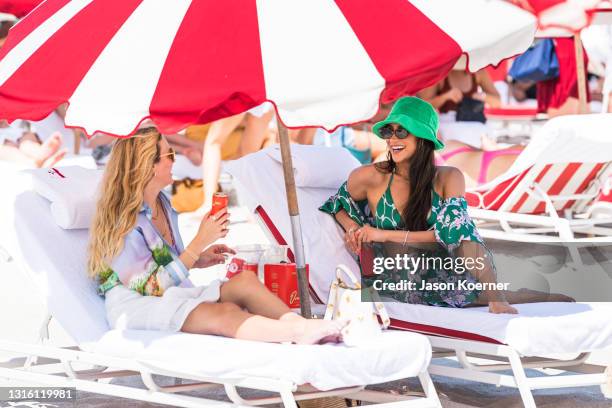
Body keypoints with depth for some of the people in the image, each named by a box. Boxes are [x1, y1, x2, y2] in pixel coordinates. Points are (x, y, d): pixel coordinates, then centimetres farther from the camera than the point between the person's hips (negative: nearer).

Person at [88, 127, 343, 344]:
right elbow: (151, 287, -21)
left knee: (244, 281, -17)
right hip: (135, 307, -9)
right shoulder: (123, 220, -16)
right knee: (225, 315, -34)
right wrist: (200, 242, -20)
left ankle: (298, 323, -37)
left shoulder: (161, 203, 13)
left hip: (171, 295, 9)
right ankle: (301, 332, -49)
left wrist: (197, 260, 7)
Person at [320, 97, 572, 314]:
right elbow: (339, 206, 12)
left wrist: (385, 235, -21)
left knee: (464, 233, -29)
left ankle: (498, 299, -23)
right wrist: (352, 230, -10)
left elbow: (452, 232, -20)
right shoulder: (370, 177, -8)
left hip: (444, 274, 0)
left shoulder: (448, 178, -8)